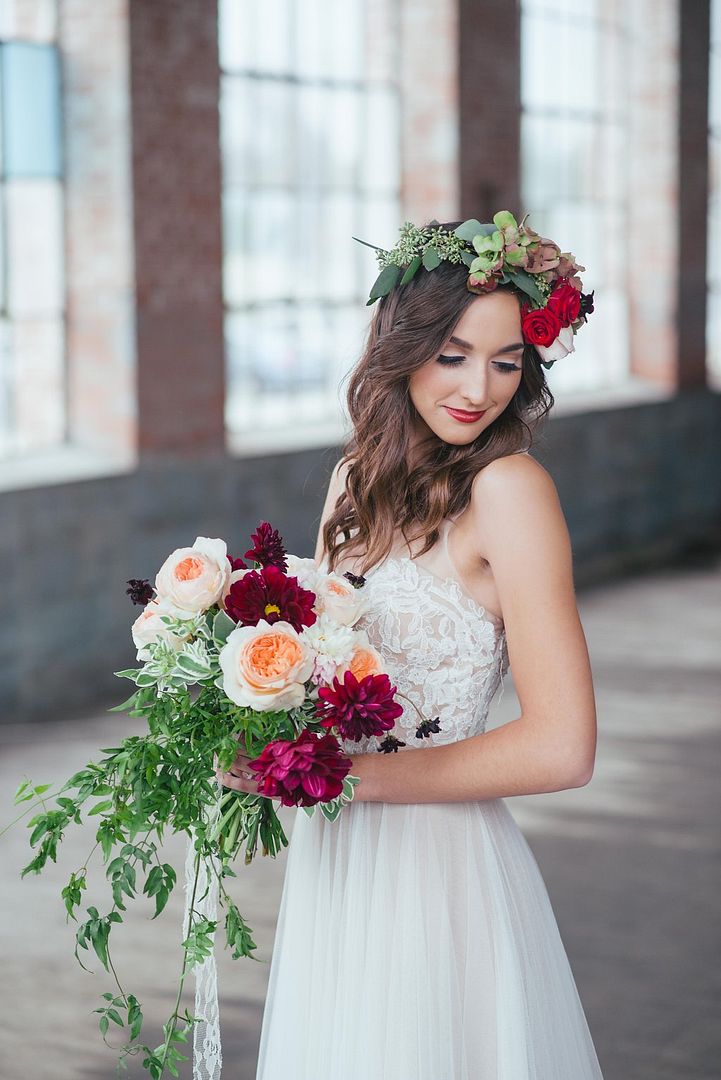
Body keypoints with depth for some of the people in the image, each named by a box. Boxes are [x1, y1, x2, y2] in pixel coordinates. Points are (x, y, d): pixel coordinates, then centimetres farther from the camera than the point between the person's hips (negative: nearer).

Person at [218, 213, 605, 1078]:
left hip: (440, 870, -7)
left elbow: (560, 748, -21)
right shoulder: (357, 479, 6)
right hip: (335, 864, 7)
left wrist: (349, 776, -15)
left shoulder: (509, 488, -15)